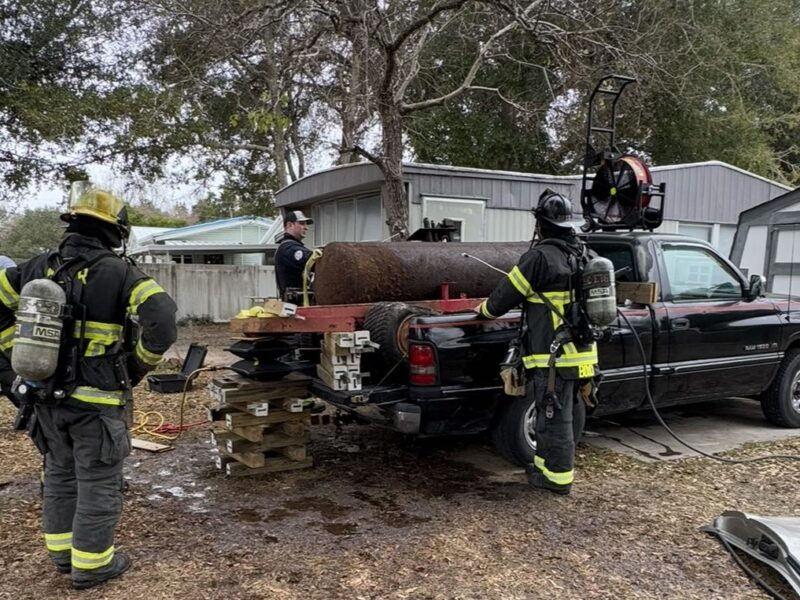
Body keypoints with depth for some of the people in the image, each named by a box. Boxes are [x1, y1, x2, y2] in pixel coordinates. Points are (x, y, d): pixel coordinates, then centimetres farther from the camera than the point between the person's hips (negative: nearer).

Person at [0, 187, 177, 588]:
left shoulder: (38, 267, 4)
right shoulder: (117, 272, -14)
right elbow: (162, 318, -23)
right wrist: (140, 364, -8)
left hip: (45, 395, 6)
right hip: (95, 399, -6)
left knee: (59, 474, 23)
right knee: (98, 483, 8)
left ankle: (61, 551, 36)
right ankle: (90, 564, 19)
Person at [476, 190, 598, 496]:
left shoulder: (541, 256, -16)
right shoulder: (582, 255, 10)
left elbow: (507, 293, -8)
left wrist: (486, 308, 12)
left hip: (554, 356, -8)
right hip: (578, 350, 9)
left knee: (554, 417, 4)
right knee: (553, 413, 21)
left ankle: (557, 477, 15)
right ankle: (544, 462, 34)